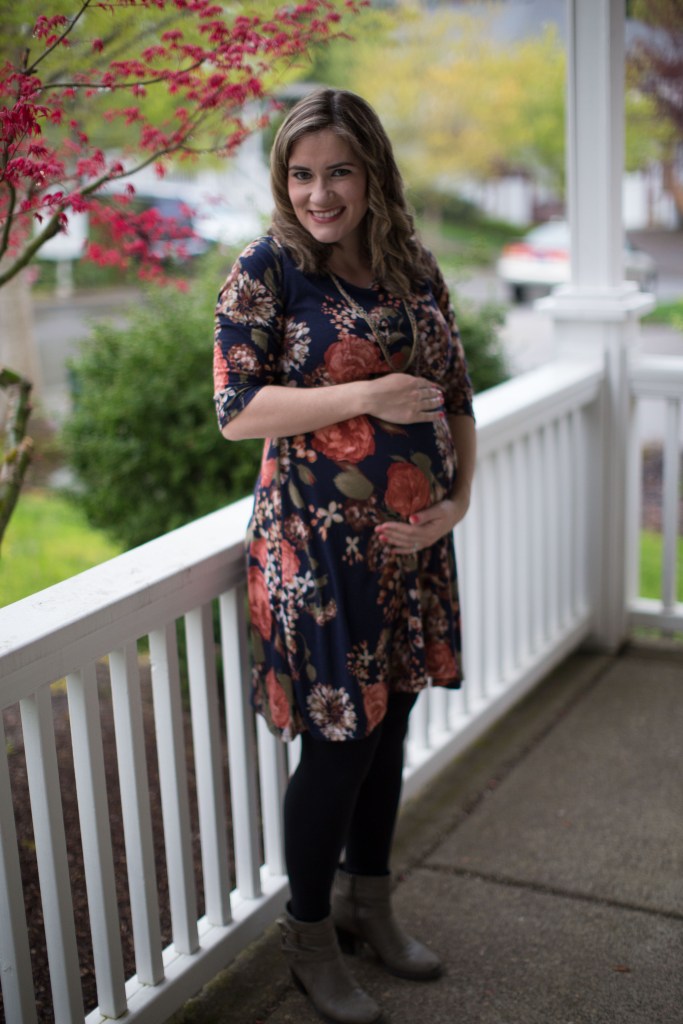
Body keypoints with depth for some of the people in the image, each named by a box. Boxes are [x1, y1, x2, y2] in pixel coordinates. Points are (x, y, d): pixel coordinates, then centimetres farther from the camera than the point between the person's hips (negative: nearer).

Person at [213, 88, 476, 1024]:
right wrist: (365, 395, -23)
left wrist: (459, 498, -4)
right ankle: (311, 940, 24)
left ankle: (369, 904, 38)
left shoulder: (415, 269, 7)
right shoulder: (267, 270, -8)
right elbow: (236, 409, -14)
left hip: (415, 539, 6)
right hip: (320, 544, -5)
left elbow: (457, 394, 11)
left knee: (389, 726, 16)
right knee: (340, 739, 2)